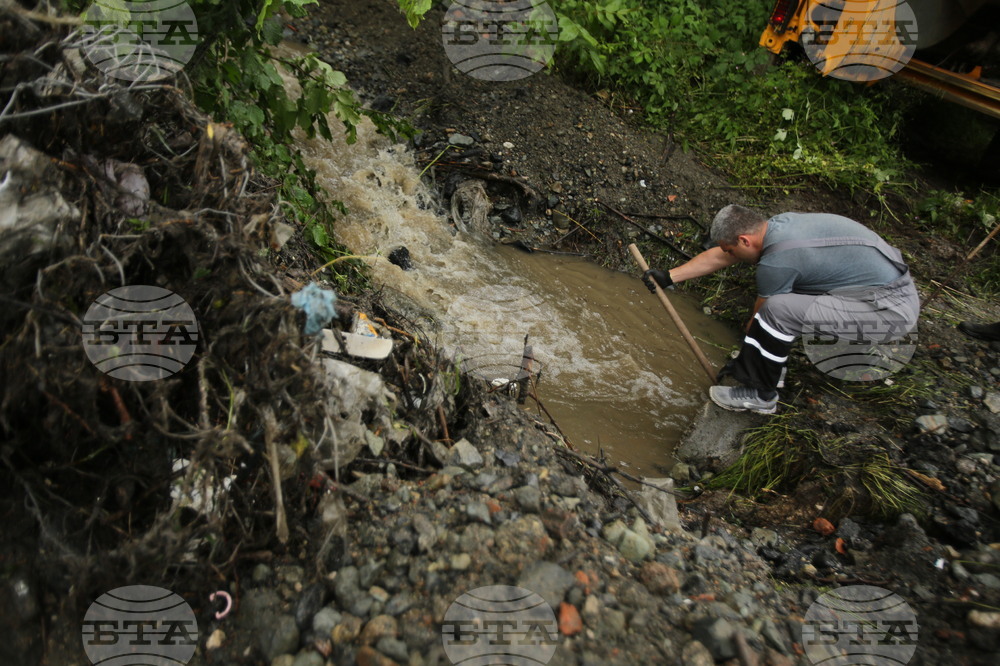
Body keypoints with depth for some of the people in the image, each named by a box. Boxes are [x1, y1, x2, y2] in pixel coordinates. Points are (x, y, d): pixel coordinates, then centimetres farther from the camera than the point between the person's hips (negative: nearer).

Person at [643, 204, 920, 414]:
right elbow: (719, 257, 11)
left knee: (778, 309, -25)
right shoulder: (778, 224, 2)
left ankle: (761, 394, -5)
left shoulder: (776, 260, -24)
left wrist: (741, 359, 7)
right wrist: (669, 277, 13)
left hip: (892, 311, -10)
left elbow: (761, 317, -9)